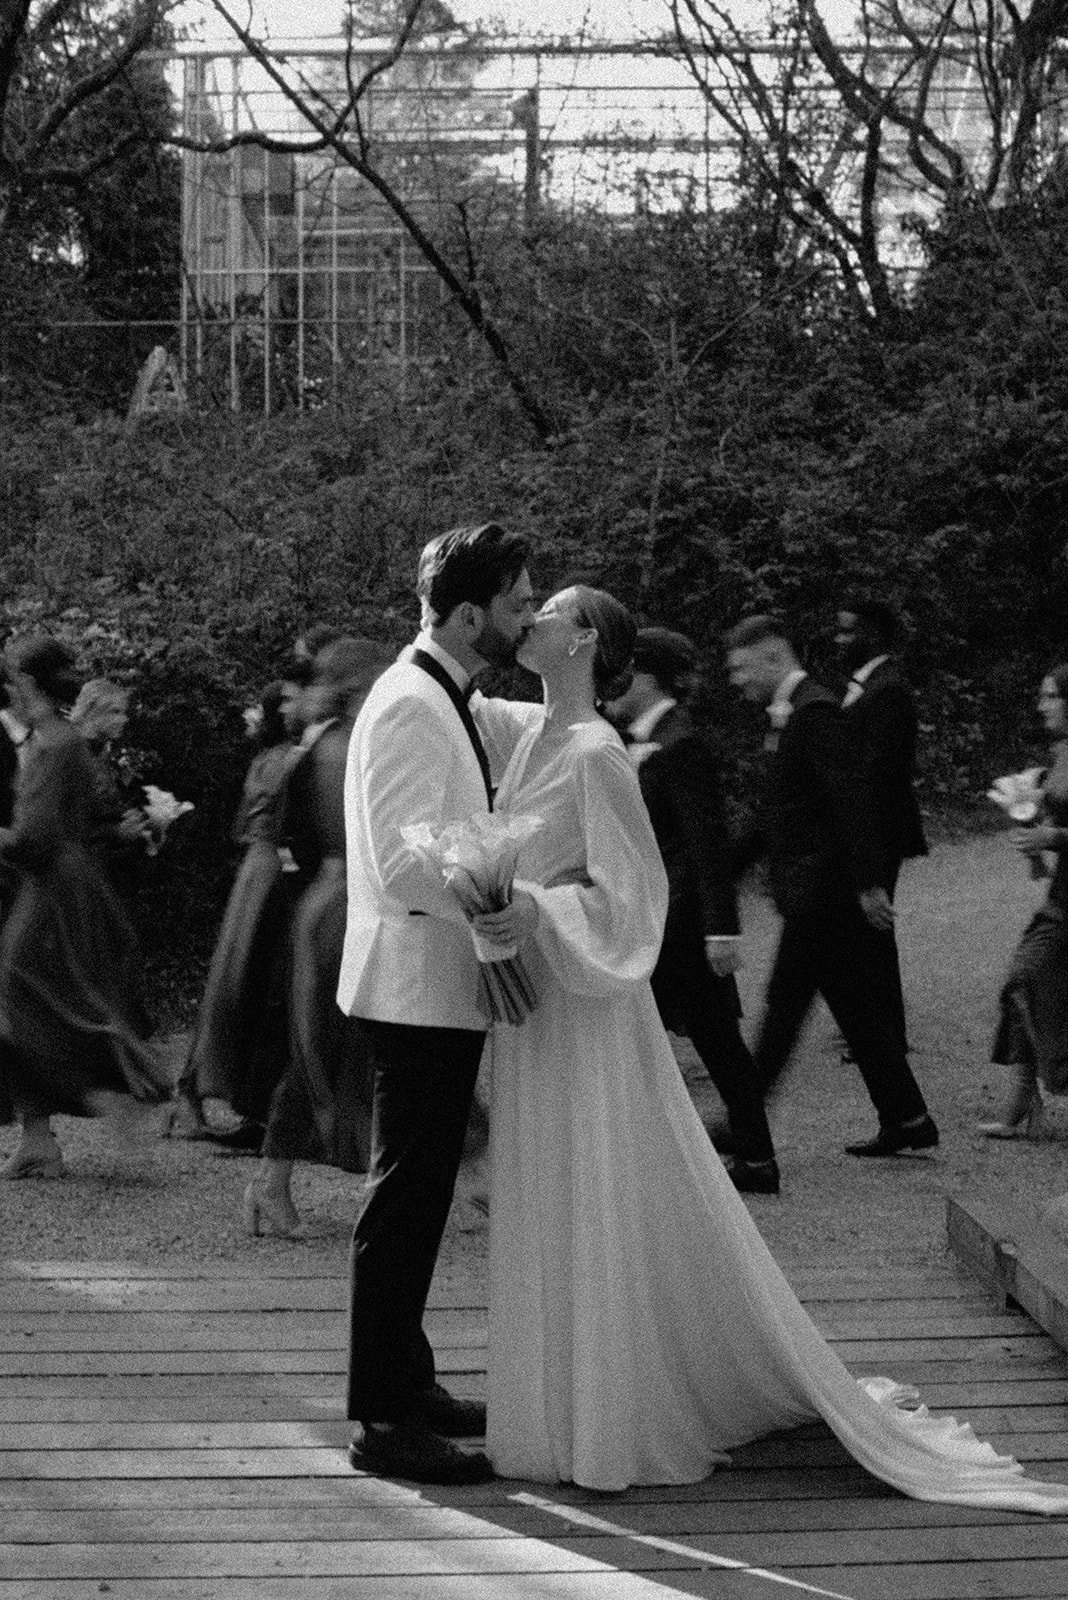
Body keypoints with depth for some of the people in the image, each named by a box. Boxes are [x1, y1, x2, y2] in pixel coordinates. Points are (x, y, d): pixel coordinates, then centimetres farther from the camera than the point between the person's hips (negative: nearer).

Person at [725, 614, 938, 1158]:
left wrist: (868, 882, -24)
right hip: (812, 894, 10)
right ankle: (905, 1119, 16)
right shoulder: (792, 715, 17)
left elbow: (852, 799, -21)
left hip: (819, 894, -10)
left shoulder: (814, 712, -14)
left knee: (784, 1006, -5)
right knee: (858, 1010, 11)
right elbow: (774, 815, 24)